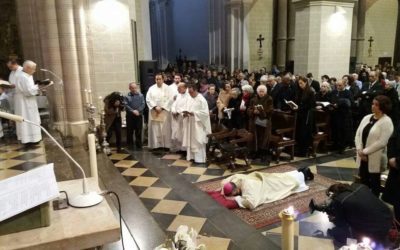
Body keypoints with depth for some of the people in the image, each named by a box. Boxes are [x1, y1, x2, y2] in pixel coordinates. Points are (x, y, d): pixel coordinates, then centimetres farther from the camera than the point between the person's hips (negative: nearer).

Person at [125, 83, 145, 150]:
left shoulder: (141, 95, 5)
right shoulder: (127, 96, 3)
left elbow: (143, 104, 0)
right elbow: (126, 105, -5)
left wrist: (138, 111, -13)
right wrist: (133, 111, -16)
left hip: (139, 115, 0)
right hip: (130, 116, 0)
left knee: (138, 131, 3)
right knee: (130, 131, 5)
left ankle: (138, 145, 12)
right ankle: (129, 145, 15)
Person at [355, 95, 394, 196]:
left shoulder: (387, 122, -14)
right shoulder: (366, 117, 6)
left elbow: (381, 142, -20)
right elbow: (358, 134, 4)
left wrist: (365, 151, -16)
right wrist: (359, 150, -9)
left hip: (375, 158, -6)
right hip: (362, 157, 6)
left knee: (374, 182, 11)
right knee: (363, 181, 18)